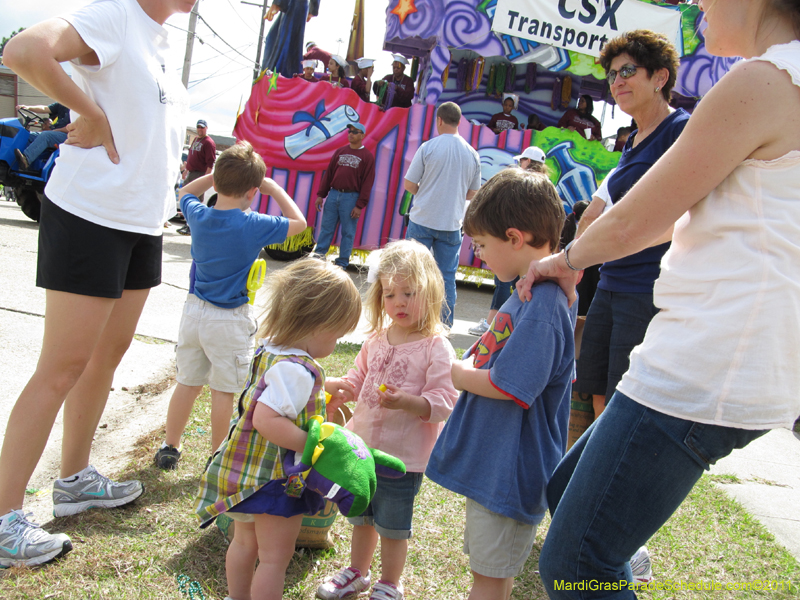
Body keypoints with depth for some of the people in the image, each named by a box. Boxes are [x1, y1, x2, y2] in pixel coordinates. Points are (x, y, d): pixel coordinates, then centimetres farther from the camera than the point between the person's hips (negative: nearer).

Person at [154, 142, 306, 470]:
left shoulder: (198, 215, -2)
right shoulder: (253, 225, -17)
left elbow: (185, 192, 21)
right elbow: (298, 223, -3)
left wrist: (218, 175, 12)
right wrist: (275, 190, 2)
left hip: (195, 311, 5)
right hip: (230, 321, -5)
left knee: (187, 383, 17)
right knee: (223, 391, 6)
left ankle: (169, 449, 27)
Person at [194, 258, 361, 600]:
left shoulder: (269, 349, 1)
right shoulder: (296, 368, -28)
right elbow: (266, 419, -34)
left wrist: (323, 387, 12)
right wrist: (313, 445, -29)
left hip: (247, 467, 10)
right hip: (276, 477, -10)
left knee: (245, 543, 27)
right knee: (275, 557, 5)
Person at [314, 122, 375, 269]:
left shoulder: (367, 156, 0)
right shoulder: (340, 152, 14)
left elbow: (367, 183, -5)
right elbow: (329, 173, 14)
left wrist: (360, 206, -11)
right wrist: (321, 195, 7)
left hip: (351, 198, -4)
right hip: (333, 195, 4)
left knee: (348, 232, 0)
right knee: (326, 228, 5)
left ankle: (342, 263, 7)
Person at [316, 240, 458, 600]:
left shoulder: (436, 347, -17)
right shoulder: (377, 339, 4)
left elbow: (443, 403, -21)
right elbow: (359, 378, 18)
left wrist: (405, 401, -36)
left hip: (403, 455, -6)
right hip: (363, 445, 6)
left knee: (392, 527, 11)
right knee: (361, 517, 24)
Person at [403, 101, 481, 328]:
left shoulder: (428, 147, -7)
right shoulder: (473, 154, 3)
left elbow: (409, 185, -5)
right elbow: (472, 194, 9)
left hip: (422, 220, -2)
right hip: (452, 224, 3)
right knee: (447, 277, 8)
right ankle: (445, 324, 12)